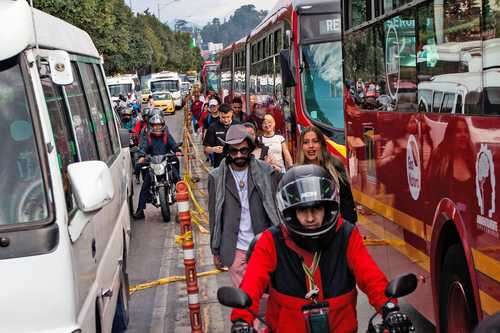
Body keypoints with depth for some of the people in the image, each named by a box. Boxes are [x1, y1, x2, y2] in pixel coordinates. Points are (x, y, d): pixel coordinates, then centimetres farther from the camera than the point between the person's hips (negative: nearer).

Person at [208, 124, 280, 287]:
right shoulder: (217, 177, 1)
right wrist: (216, 251, 6)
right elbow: (214, 217, 5)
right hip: (236, 250, 0)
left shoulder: (266, 172, -2)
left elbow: (276, 208, 2)